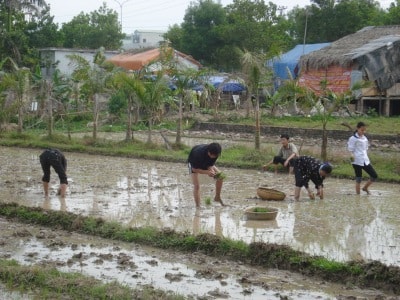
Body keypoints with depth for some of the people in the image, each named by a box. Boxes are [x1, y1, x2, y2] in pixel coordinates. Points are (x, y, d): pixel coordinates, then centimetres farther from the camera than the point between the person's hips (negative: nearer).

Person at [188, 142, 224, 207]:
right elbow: (194, 169, -32)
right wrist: (207, 172, -42)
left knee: (220, 177, -7)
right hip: (194, 164, -5)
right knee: (196, 185, -18)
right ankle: (198, 206, -11)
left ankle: (217, 197, 8)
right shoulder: (199, 153, -43)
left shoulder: (215, 153, -28)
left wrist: (211, 170, -35)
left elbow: (210, 165, -12)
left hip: (206, 163, 5)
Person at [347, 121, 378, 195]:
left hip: (365, 161, 7)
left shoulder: (365, 138, 14)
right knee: (359, 179, -2)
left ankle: (365, 187, 24)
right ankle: (358, 194, 9)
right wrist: (352, 157, -23)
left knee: (374, 176, 4)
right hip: (357, 161, -7)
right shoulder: (353, 138, -6)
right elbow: (351, 150, -8)